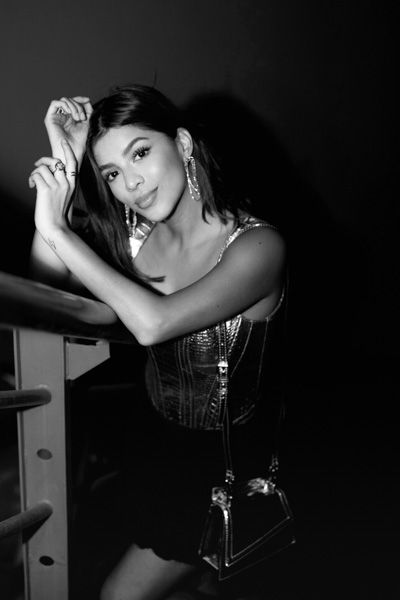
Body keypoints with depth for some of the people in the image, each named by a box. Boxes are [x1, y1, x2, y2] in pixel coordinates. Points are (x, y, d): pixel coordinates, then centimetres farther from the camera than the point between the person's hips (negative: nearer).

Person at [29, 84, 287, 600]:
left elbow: (153, 323, -37)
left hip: (219, 457, -5)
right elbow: (46, 278, -14)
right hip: (152, 434, 6)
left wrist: (58, 230, -31)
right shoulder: (134, 230, -6)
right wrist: (63, 166, -21)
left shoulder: (256, 245, -25)